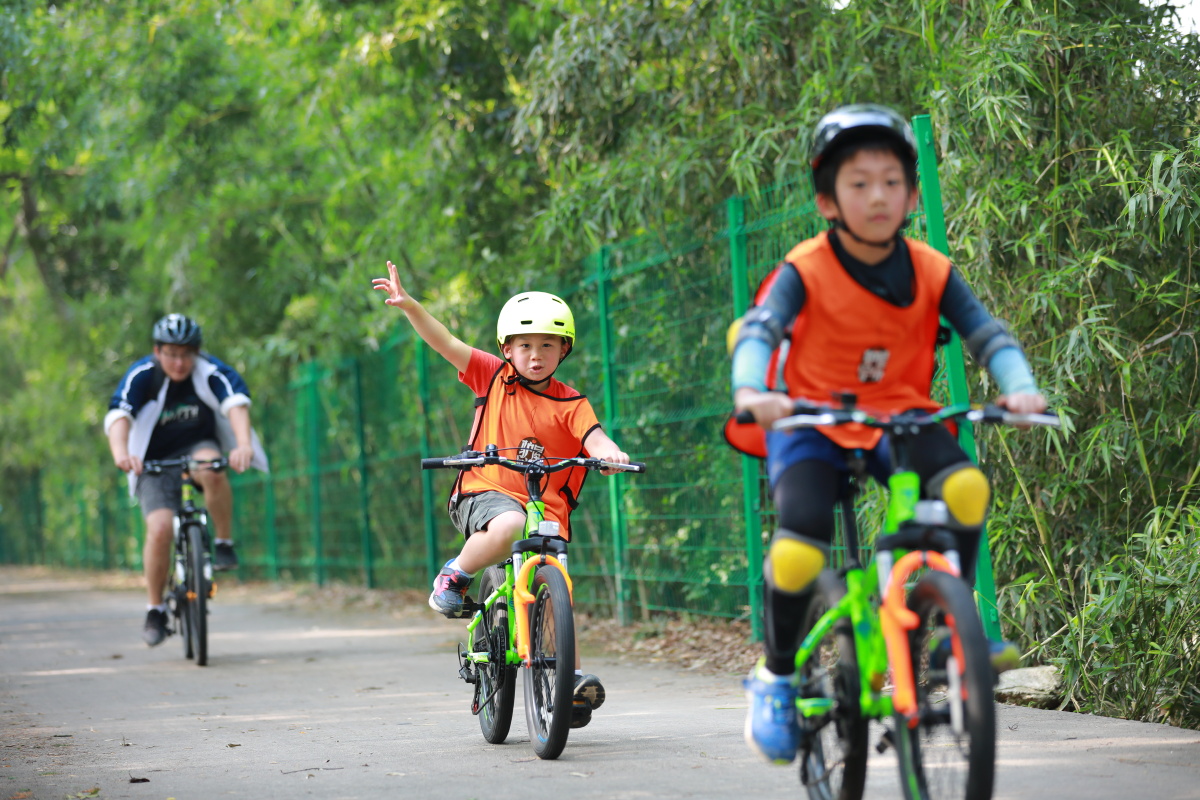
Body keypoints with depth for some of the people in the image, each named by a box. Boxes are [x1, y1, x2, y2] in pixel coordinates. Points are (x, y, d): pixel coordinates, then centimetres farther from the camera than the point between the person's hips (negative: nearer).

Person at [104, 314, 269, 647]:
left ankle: (224, 544, -16)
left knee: (211, 469, -36)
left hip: (198, 447, 0)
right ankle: (155, 610, -3)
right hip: (155, 461, 0)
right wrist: (121, 453, -53)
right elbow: (118, 415, -32)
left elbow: (236, 402, -33)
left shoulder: (211, 372, -16)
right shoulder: (141, 376, -17)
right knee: (159, 528, -20)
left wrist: (244, 445, -52)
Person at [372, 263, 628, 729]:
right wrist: (408, 306, -13)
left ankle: (572, 678, 8)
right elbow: (445, 344, -1)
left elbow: (593, 437, -12)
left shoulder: (570, 404, 3)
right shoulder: (493, 377, 5)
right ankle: (455, 575, -9)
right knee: (509, 525, -37)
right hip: (485, 493, -1)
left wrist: (609, 453, -36)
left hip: (546, 506, 2)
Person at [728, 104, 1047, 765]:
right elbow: (758, 329, -27)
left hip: (897, 417, 3)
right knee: (798, 553, -26)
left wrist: (1019, 387, -32)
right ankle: (776, 677, 0)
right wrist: (752, 391, -48)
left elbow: (987, 332, -11)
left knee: (964, 485, -29)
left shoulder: (931, 272, -5)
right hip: (812, 421, -2)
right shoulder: (806, 271, -14)